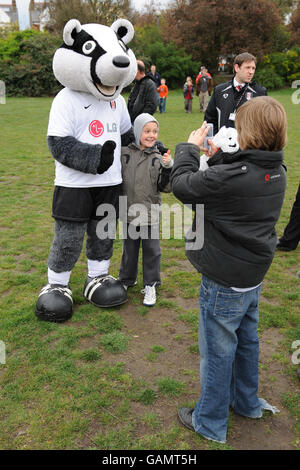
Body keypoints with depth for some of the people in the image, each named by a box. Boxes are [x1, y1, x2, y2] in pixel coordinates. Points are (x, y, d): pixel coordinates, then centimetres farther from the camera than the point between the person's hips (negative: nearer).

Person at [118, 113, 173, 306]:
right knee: (129, 248, 17)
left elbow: (165, 187, -6)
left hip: (151, 213, -1)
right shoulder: (124, 153, -2)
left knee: (152, 250, 8)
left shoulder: (159, 157, -3)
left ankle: (151, 285, 23)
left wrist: (168, 167, -18)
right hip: (129, 212, 1)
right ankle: (127, 279, 37)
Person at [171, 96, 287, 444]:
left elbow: (182, 185, -16)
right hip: (253, 275, 8)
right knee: (246, 339, 24)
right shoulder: (277, 173, -2)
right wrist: (218, 158, 6)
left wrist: (190, 147, -2)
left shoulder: (229, 177, -28)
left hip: (224, 283, -8)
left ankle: (210, 423, 28)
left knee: (218, 350, 8)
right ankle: (246, 402, 45)